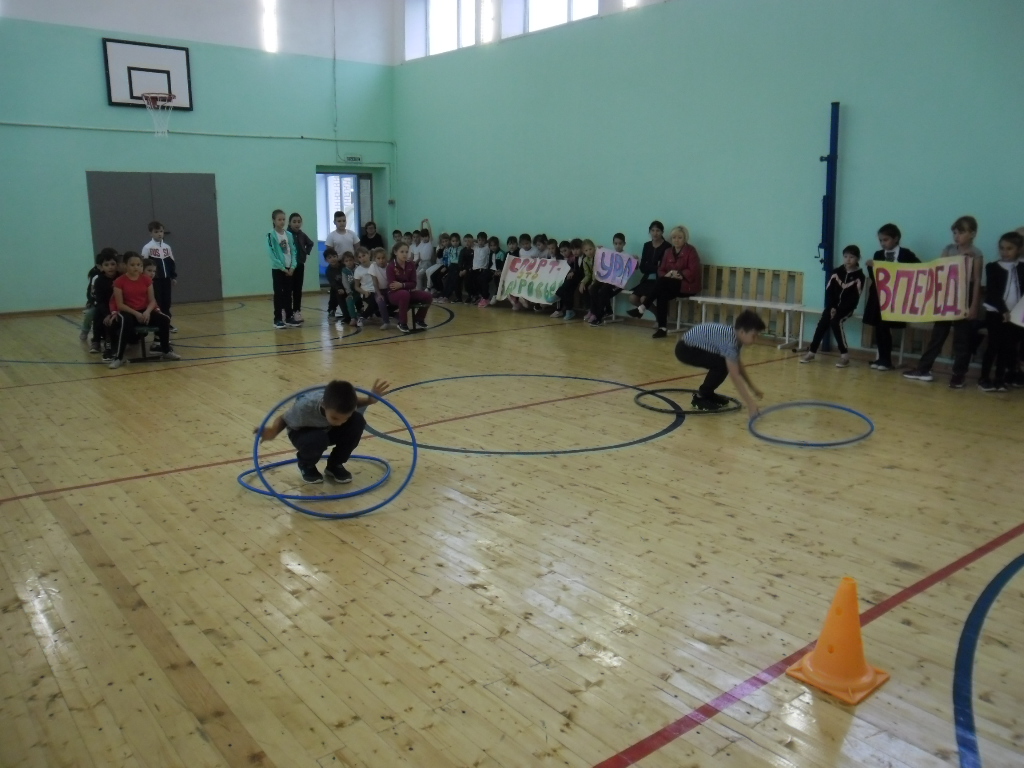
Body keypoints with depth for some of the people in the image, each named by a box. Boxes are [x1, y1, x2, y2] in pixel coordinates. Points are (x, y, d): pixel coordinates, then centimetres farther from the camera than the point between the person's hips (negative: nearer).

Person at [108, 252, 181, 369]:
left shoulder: (146, 280, 3)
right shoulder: (119, 282, -7)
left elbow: (152, 300, 2)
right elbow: (120, 304, -10)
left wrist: (147, 312, -19)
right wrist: (136, 313, -22)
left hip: (145, 312, 4)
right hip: (128, 312, -4)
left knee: (165, 319, -21)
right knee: (126, 322, -39)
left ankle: (166, 351, -3)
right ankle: (118, 357, -31)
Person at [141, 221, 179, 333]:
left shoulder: (167, 247, 9)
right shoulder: (147, 247, -5)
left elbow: (171, 263, 15)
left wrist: (174, 277, 13)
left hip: (166, 279, 4)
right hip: (155, 280, -4)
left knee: (166, 301, 9)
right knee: (156, 302, -2)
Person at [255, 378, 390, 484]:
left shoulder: (343, 405, -31)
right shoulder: (305, 406, -41)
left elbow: (355, 404, -4)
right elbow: (283, 419, -22)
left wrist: (371, 400, -25)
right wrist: (273, 432, -44)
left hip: (329, 430, 4)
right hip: (304, 432, -3)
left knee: (357, 421, -26)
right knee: (317, 440, -39)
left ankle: (334, 465, -2)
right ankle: (306, 466, 0)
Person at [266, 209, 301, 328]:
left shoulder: (289, 235, 6)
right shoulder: (271, 235, -8)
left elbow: (293, 252, 7)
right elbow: (271, 254, -13)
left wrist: (292, 266, -6)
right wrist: (282, 267, -15)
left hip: (289, 269, 4)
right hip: (277, 269, -4)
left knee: (288, 293, 8)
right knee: (278, 294, -1)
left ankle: (288, 317, 15)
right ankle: (278, 319, 4)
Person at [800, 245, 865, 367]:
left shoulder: (859, 276, -7)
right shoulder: (836, 272, 4)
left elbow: (854, 298, -12)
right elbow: (829, 291, 2)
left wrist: (838, 310, -19)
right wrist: (831, 307, -12)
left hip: (847, 307, -4)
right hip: (833, 306, 4)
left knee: (835, 322, -28)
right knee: (822, 324, -17)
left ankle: (845, 355, -24)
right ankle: (811, 352, -7)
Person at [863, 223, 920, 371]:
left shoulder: (906, 254, 0)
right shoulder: (878, 255, 10)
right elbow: (873, 277, 6)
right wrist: (871, 267, -12)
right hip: (879, 295, 4)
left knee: (885, 327, -5)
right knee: (879, 328, 4)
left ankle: (885, 359, 5)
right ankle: (882, 358, 13)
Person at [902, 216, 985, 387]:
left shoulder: (976, 255, -6)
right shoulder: (948, 250, 6)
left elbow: (977, 281, -8)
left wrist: (973, 306, -12)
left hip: (965, 301, -4)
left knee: (962, 339, 3)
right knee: (937, 334, 9)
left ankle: (959, 375, 10)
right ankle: (923, 369, 14)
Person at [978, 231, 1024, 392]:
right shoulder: (992, 267, -1)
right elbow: (992, 292, -10)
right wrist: (1003, 310, -21)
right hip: (995, 313, -3)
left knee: (1009, 347, 5)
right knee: (994, 345, -2)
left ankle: (999, 379, 13)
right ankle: (984, 378, 6)